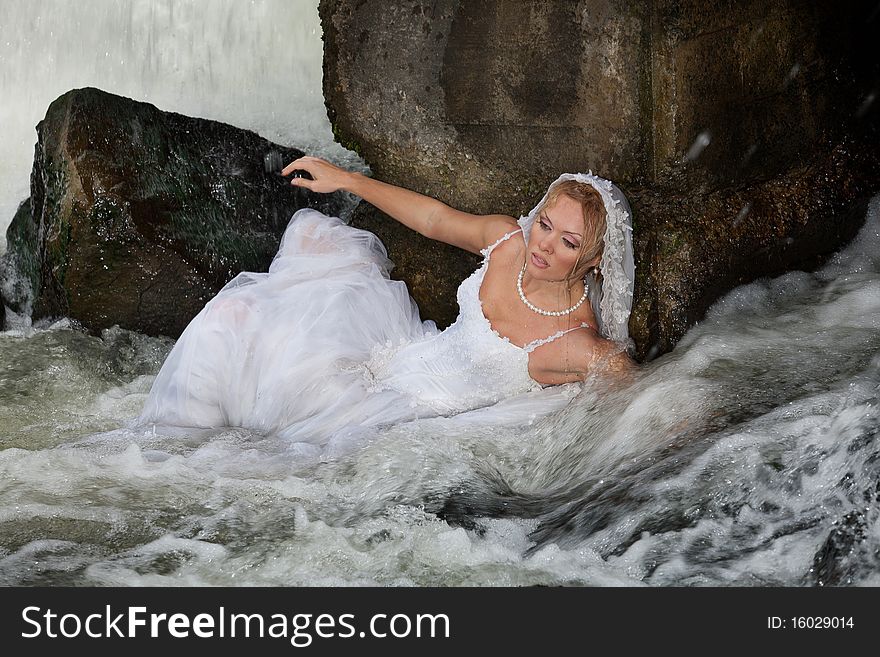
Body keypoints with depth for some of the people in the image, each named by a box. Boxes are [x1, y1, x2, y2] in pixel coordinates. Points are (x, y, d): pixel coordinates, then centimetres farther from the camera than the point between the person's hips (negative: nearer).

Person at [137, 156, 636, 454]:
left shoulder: (578, 347, -27)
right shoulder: (507, 239, -10)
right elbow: (434, 219, 6)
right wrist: (347, 179, 10)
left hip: (405, 413, -6)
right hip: (408, 348, 7)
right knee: (312, 230, 14)